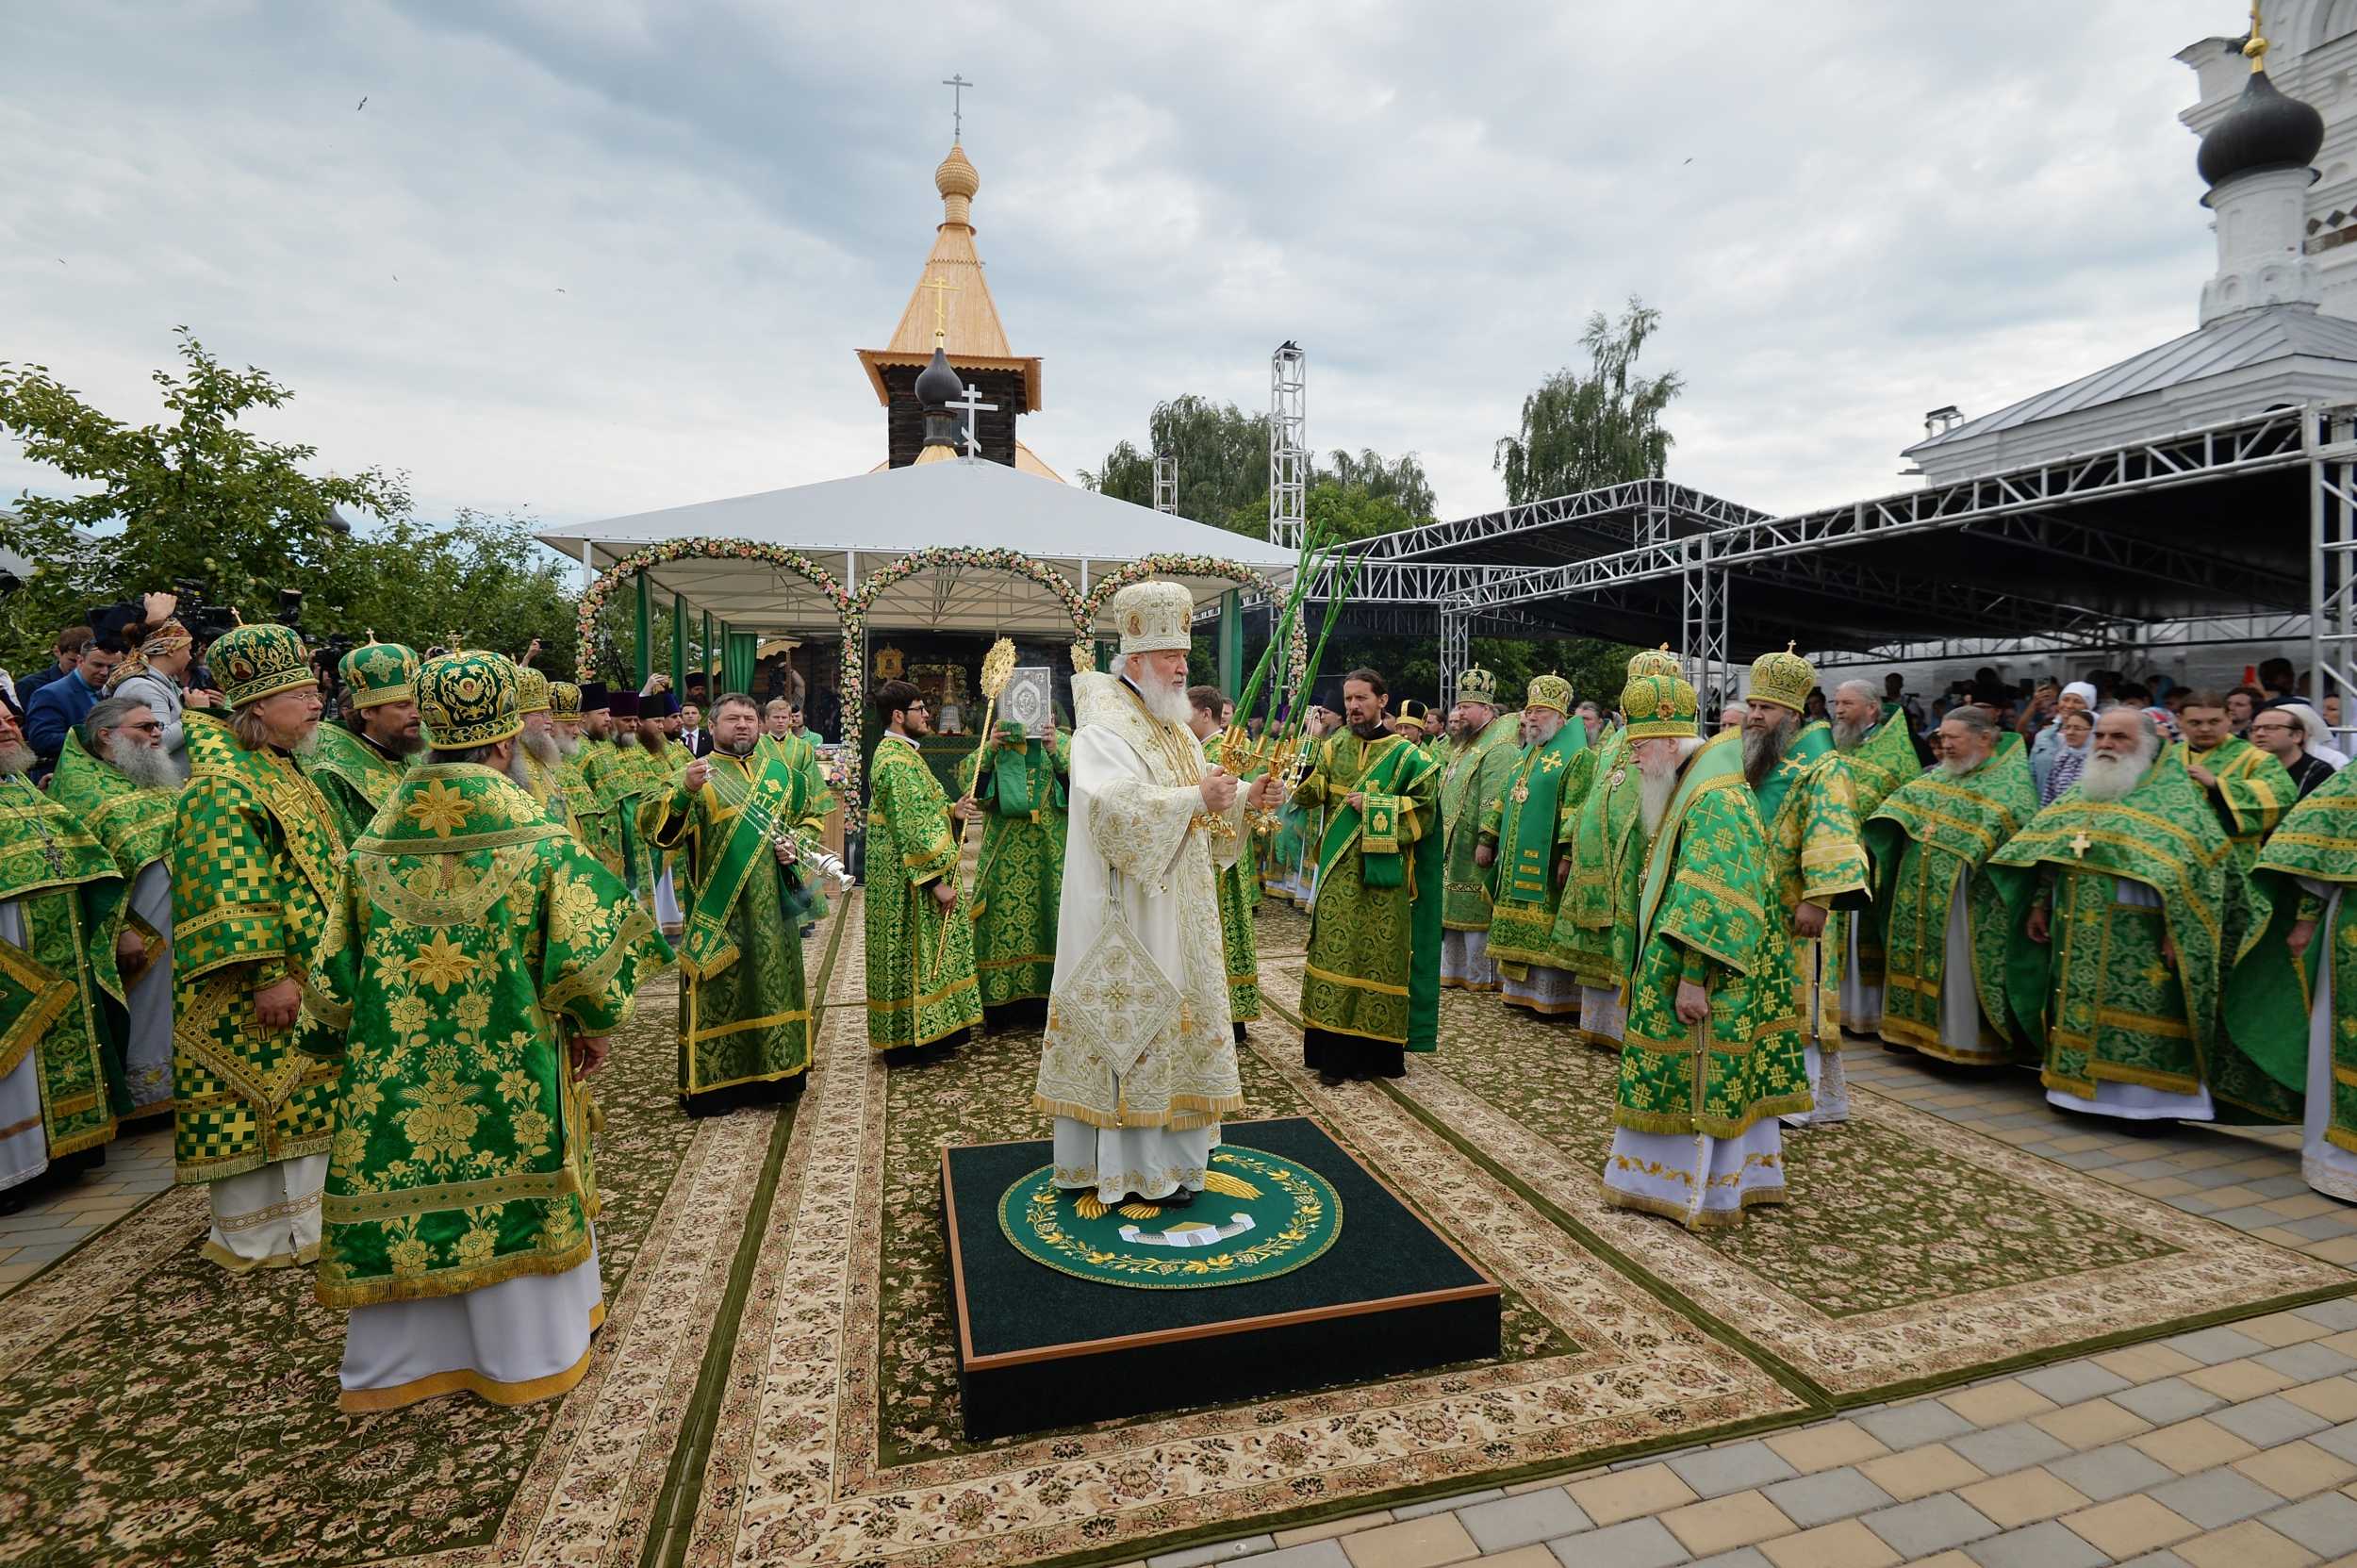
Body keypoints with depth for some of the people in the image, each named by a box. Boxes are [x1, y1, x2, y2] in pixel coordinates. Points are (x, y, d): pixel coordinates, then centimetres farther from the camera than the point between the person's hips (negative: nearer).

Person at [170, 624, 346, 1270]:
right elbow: (229, 894, -23)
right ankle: (256, 1237, 16)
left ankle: (297, 1220, 30)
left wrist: (326, 965, 22)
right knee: (254, 1098, 2)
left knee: (302, 1099, 17)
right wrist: (267, 975, -25)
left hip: (307, 973, 10)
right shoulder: (224, 786, -18)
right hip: (254, 995, -10)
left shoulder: (286, 774, 13)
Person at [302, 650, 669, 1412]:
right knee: (511, 1198, 12)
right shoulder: (536, 838, -15)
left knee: (406, 1196, 16)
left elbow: (334, 971, 5)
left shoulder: (374, 847, -2)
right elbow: (585, 952, -17)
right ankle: (526, 1356, 28)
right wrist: (593, 1023, 0)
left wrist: (338, 1045, 19)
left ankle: (396, 1362, 32)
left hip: (392, 1071, 3)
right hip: (509, 1070, -3)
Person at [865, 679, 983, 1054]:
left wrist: (951, 809, 9)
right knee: (916, 953, -1)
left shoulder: (900, 753, 13)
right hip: (911, 882, -11)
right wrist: (937, 880, -23)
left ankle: (936, 1028, 26)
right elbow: (910, 830, -24)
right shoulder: (895, 762, -20)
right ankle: (915, 1035, 10)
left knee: (925, 950, 16)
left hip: (915, 876, 11)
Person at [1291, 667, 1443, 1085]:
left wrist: (1373, 807, -12)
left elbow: (1425, 804, -5)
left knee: (1378, 960, 2)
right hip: (1338, 875, 3)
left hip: (1382, 877, -2)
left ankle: (1374, 1053, 14)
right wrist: (1305, 759, -24)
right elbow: (1308, 793, -4)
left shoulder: (1405, 755, 1)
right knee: (1334, 956, 2)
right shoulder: (1333, 748, 9)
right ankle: (1333, 1053, 10)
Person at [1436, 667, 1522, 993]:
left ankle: (1483, 976, 8)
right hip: (1451, 848, 10)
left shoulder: (1498, 749, -15)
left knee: (1476, 913, -2)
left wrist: (1485, 841, -25)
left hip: (1472, 850, -9)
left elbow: (1494, 804, -22)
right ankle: (1453, 969, 24)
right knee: (1453, 909, 14)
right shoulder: (1464, 745, 16)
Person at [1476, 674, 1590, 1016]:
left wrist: (1568, 854, -23)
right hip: (1517, 866, 8)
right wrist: (1488, 841, 17)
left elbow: (1577, 811, -16)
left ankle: (1554, 999, 1)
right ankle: (1520, 990, 19)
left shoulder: (1577, 756, -7)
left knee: (1545, 933, -6)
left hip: (1547, 865, -8)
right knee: (1520, 932, 11)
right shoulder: (1525, 755, 19)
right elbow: (1501, 800, 22)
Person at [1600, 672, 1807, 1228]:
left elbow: (1713, 904, -26)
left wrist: (1693, 978, -25)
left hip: (1702, 974, -10)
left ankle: (1697, 1189, 13)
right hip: (1679, 965, 10)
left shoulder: (1713, 800, -21)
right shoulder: (1692, 790, 11)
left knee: (1703, 1079, 1)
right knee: (1723, 1078, 16)